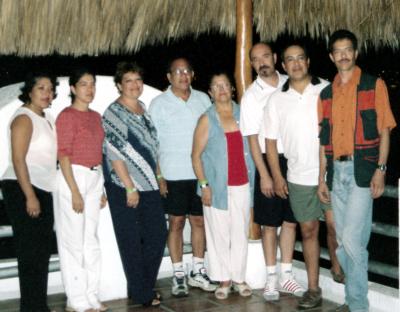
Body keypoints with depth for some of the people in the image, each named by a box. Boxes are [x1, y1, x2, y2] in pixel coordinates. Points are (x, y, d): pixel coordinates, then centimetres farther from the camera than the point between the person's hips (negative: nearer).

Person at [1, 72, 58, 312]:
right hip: (22, 189, -8)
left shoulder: (47, 119, 15)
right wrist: (30, 196, -21)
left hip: (44, 190, 8)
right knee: (31, 250, -4)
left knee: (43, 249, 11)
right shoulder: (24, 118, -9)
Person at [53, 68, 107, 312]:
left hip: (95, 178, 7)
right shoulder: (67, 116, -9)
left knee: (91, 238, 12)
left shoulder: (96, 116, 13)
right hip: (73, 177, -7)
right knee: (73, 239, 0)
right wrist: (75, 191, -17)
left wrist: (102, 189, 15)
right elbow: (63, 155, -13)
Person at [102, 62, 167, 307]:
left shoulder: (144, 109, 12)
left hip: (149, 185, 7)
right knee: (131, 240, 3)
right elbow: (115, 154, -15)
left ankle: (146, 285, 26)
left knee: (158, 234, 10)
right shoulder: (114, 113, -10)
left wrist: (159, 176, 15)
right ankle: (141, 293, 15)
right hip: (125, 187, -7)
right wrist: (130, 188, -17)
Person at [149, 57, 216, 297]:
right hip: (174, 175, -3)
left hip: (201, 172, 3)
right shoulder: (159, 103, 0)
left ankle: (198, 271, 22)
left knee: (200, 221, 9)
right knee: (176, 223, 3)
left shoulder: (203, 99, 9)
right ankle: (179, 274, 13)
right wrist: (158, 175, -8)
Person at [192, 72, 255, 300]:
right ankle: (224, 280, 16)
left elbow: (252, 145, 10)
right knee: (219, 234, 4)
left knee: (240, 233, 7)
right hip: (217, 186, -2)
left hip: (242, 185, 2)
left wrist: (254, 178, 3)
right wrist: (204, 184, -9)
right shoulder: (207, 120, 0)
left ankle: (239, 277, 20)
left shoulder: (242, 114, 6)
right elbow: (196, 155, -1)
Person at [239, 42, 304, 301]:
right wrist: (264, 175, -11)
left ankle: (286, 274, 21)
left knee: (290, 220, 9)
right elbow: (253, 139, -7)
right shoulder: (251, 96, -5)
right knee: (270, 223, 3)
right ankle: (272, 277, 15)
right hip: (269, 161, -3)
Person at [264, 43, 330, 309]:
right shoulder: (277, 100, 6)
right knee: (309, 231, 8)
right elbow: (271, 140, 8)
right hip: (299, 178, 2)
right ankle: (313, 289, 16)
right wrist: (277, 176, 3)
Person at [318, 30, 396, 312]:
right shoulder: (327, 93, 16)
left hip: (362, 168, -5)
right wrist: (322, 178, 11)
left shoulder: (374, 85, 2)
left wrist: (380, 169, -12)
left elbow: (384, 130, -2)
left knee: (352, 238, -13)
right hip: (336, 171, 5)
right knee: (343, 241, 9)